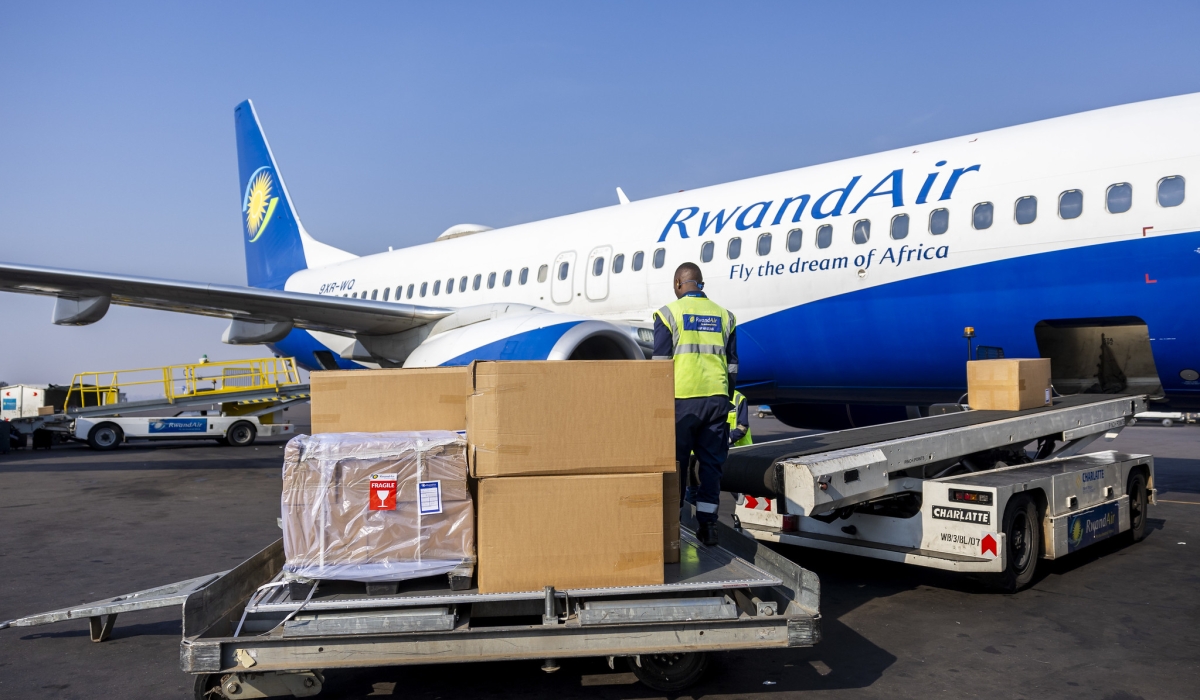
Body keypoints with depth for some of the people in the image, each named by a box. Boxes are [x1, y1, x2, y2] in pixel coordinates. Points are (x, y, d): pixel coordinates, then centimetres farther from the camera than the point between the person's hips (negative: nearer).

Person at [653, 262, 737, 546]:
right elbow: (732, 365, 13)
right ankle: (708, 524, 8)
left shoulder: (669, 313, 0)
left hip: (683, 398, -3)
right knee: (711, 462, 8)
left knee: (676, 461, 6)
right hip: (717, 399, 3)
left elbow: (660, 363, -3)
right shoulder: (723, 315, 12)